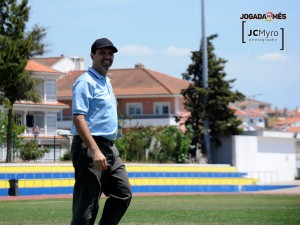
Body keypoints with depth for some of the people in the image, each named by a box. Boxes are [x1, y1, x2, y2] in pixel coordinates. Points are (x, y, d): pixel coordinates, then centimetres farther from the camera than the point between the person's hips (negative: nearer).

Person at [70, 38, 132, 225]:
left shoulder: (107, 82, 20)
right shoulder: (86, 82, -10)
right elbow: (78, 118, -21)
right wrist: (95, 151, -28)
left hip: (109, 147, 10)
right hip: (89, 147, -10)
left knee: (123, 195, 9)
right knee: (87, 206, -9)